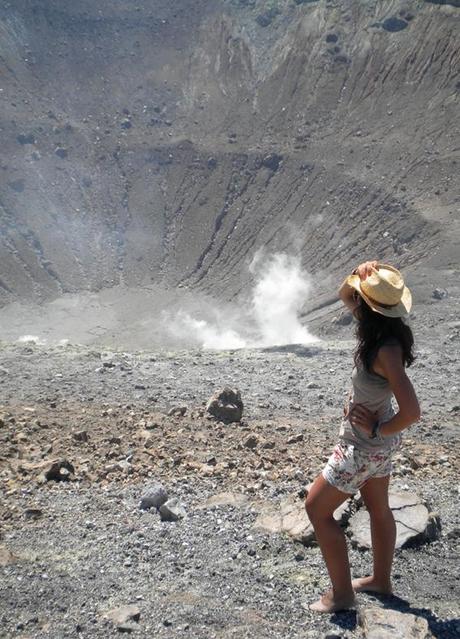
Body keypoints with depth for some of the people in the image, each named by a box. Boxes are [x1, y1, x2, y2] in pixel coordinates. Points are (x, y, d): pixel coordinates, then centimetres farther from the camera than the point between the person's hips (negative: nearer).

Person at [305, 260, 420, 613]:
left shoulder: (386, 350, -31)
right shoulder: (388, 335, -8)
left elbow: (411, 412, -33)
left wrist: (378, 429, -18)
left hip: (365, 447, -9)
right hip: (377, 443, 9)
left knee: (317, 507, 5)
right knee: (378, 508, 24)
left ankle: (341, 593, 19)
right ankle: (381, 579, 45)